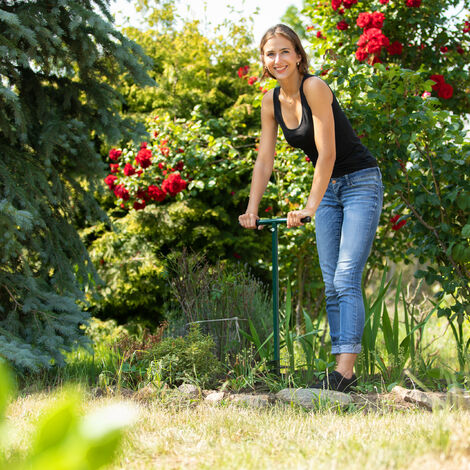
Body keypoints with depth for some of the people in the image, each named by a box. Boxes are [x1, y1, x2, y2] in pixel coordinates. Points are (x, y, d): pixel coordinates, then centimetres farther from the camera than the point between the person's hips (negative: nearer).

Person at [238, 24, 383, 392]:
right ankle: (343, 371, 6)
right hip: (328, 187, 8)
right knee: (331, 284, 4)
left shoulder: (314, 88, -21)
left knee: (347, 278, -17)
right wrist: (252, 210, -3)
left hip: (360, 182, -8)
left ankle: (344, 371, -21)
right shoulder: (271, 101, 2)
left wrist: (310, 207, -27)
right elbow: (265, 161, 5)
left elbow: (327, 153, -24)